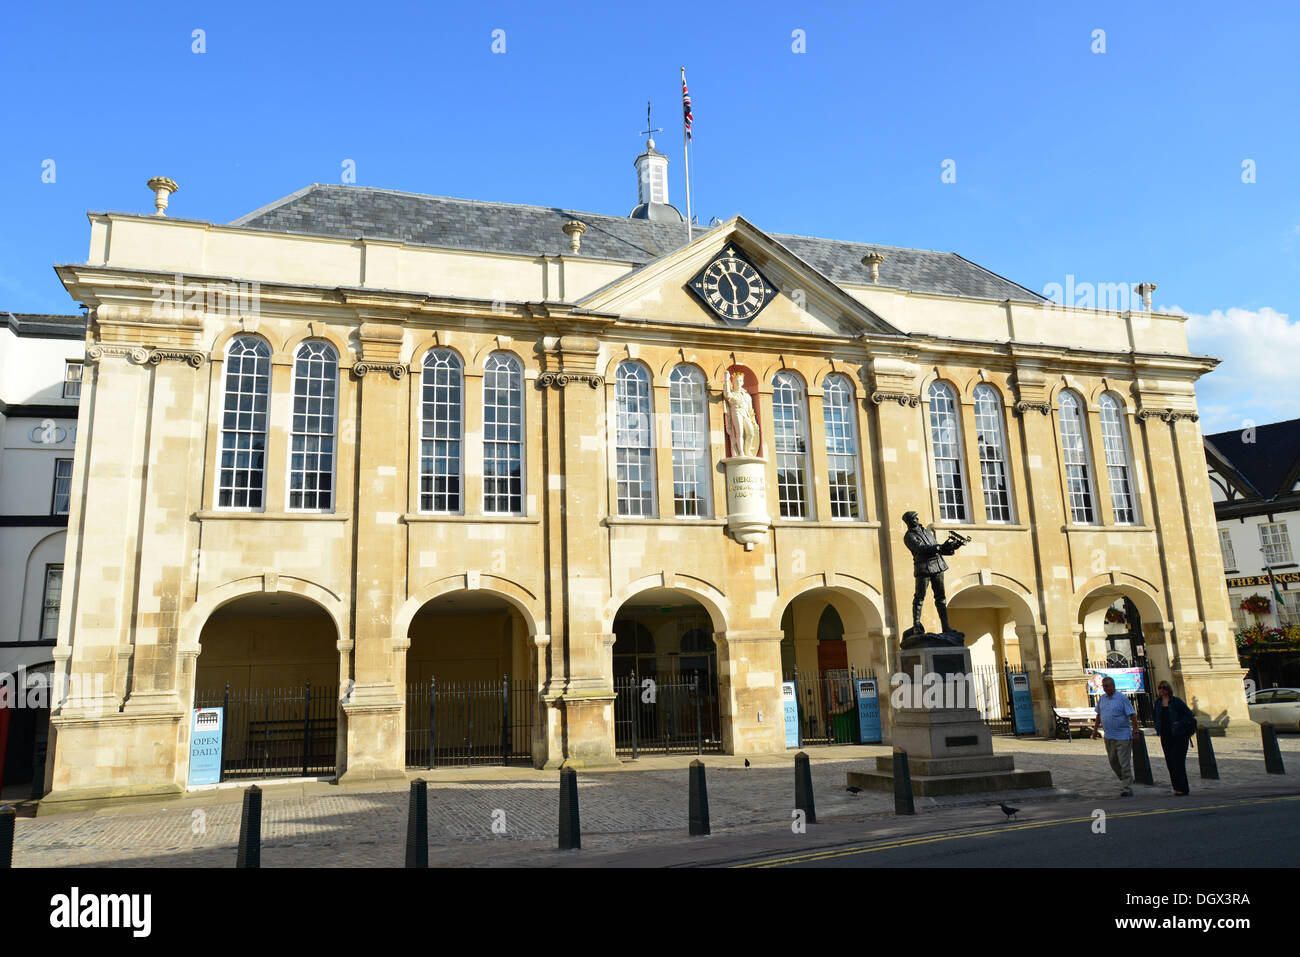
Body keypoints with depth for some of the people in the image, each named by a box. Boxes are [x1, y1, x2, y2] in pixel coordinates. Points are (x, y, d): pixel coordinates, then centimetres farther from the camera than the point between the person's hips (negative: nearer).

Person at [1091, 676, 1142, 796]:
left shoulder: (1122, 698, -9)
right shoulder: (1102, 698, 9)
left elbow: (1132, 715, -10)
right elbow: (1099, 715, 17)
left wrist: (1135, 730, -15)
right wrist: (1095, 729, 15)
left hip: (1123, 736, -6)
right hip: (1109, 736, 7)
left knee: (1124, 763, -5)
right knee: (1113, 761, 12)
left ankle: (1128, 789, 0)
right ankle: (1124, 781, 30)